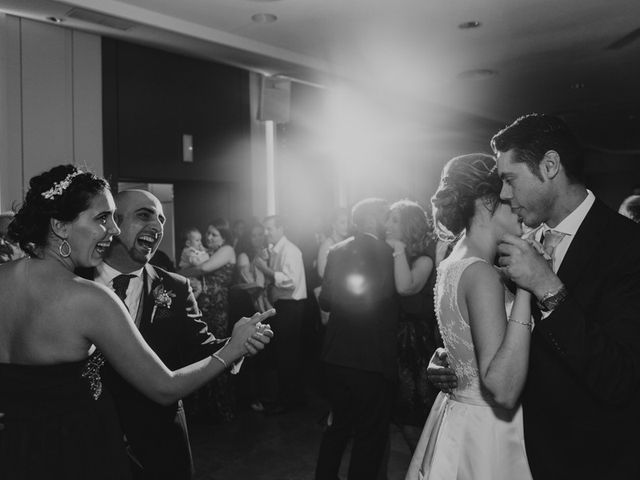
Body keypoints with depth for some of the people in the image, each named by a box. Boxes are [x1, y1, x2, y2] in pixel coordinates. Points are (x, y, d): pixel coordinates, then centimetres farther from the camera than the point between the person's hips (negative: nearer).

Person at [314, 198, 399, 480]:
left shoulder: (337, 251, 2)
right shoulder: (386, 253, -15)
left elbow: (325, 301, 7)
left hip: (335, 358, 6)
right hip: (373, 361, -6)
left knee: (339, 426, 24)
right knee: (371, 435, 12)